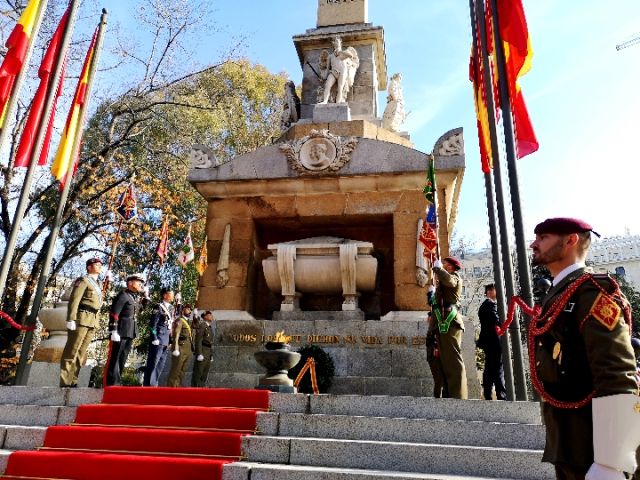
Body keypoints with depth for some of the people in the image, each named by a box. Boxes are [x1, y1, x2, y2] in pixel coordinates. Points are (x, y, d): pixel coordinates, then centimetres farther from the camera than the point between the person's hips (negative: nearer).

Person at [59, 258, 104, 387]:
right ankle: (65, 382, -4)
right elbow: (74, 300, -11)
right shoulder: (83, 280, -1)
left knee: (81, 353, 6)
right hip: (82, 318, -8)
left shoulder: (97, 285, 23)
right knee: (71, 352, -5)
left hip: (93, 322, 8)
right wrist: (71, 319, -20)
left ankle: (72, 381, 9)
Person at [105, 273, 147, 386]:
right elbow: (113, 314, -14)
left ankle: (115, 382, 19)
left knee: (123, 358, 12)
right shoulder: (123, 295, -8)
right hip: (120, 332, -8)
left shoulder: (137, 298, 15)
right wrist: (114, 331, -19)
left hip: (131, 333, 8)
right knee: (114, 358, -3)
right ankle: (111, 383, 1)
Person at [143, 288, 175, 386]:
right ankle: (148, 385, 1)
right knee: (152, 364, -3)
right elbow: (152, 324, -11)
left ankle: (153, 385, 19)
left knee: (160, 365, 12)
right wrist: (154, 339, -16)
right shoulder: (159, 307, -8)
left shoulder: (171, 308, 14)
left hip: (166, 342, 8)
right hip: (158, 341, -8)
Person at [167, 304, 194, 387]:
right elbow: (176, 335, -13)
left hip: (188, 349, 8)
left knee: (182, 370, 10)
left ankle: (178, 386, 15)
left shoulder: (188, 322, 21)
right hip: (181, 348, -8)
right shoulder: (179, 321, -5)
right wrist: (176, 348, -21)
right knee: (175, 370, -6)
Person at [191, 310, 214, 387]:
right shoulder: (201, 325, -8)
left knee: (205, 374, 11)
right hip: (202, 352, -9)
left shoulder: (209, 327, 18)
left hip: (208, 353, 9)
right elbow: (198, 340, -15)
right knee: (198, 372, -6)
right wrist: (199, 354, -21)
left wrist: (210, 355, 17)